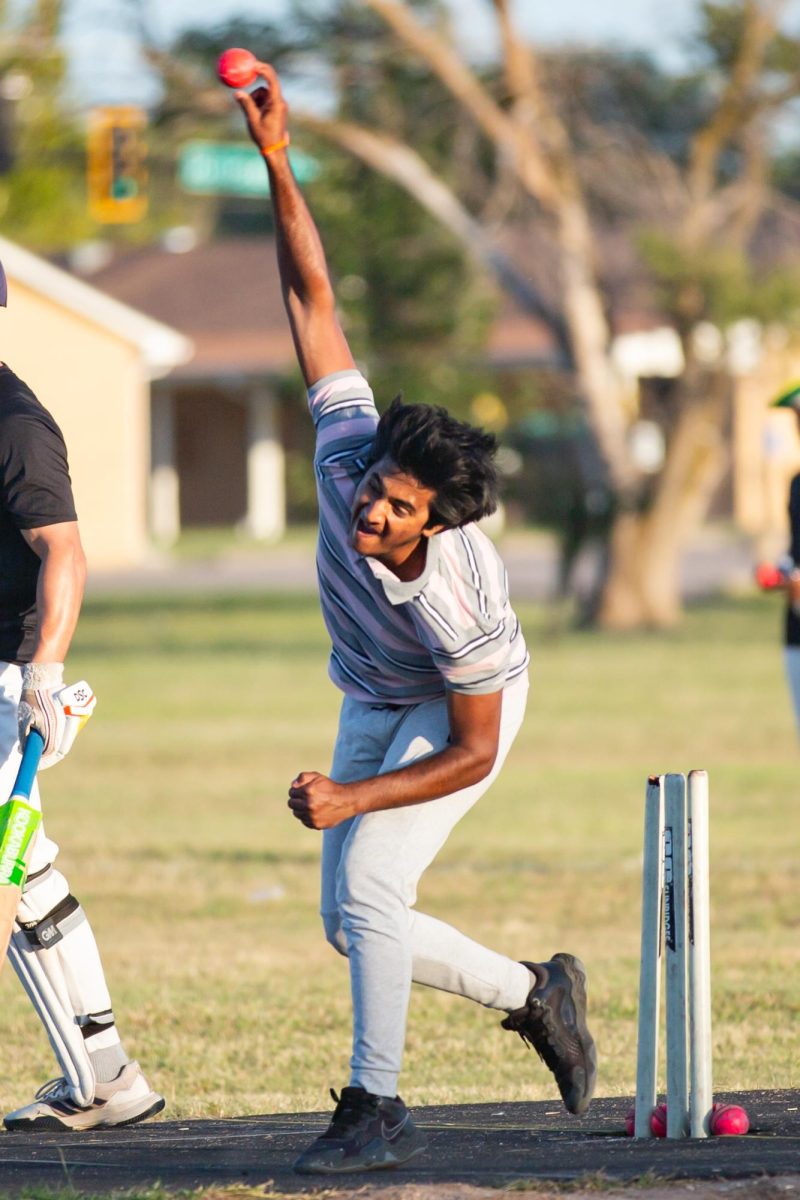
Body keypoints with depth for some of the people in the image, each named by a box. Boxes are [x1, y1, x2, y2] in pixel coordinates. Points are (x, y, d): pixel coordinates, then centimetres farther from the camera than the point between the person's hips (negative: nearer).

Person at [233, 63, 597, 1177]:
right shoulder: (350, 455, -29)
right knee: (350, 925, 6)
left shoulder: (457, 599, -39)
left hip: (465, 710, -6)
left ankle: (377, 1108, -19)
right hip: (372, 704, 6)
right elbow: (314, 300, -26)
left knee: (367, 885, -25)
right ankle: (534, 993, 25)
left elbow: (474, 751, -28)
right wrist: (276, 163, -34)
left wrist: (352, 800, -35)